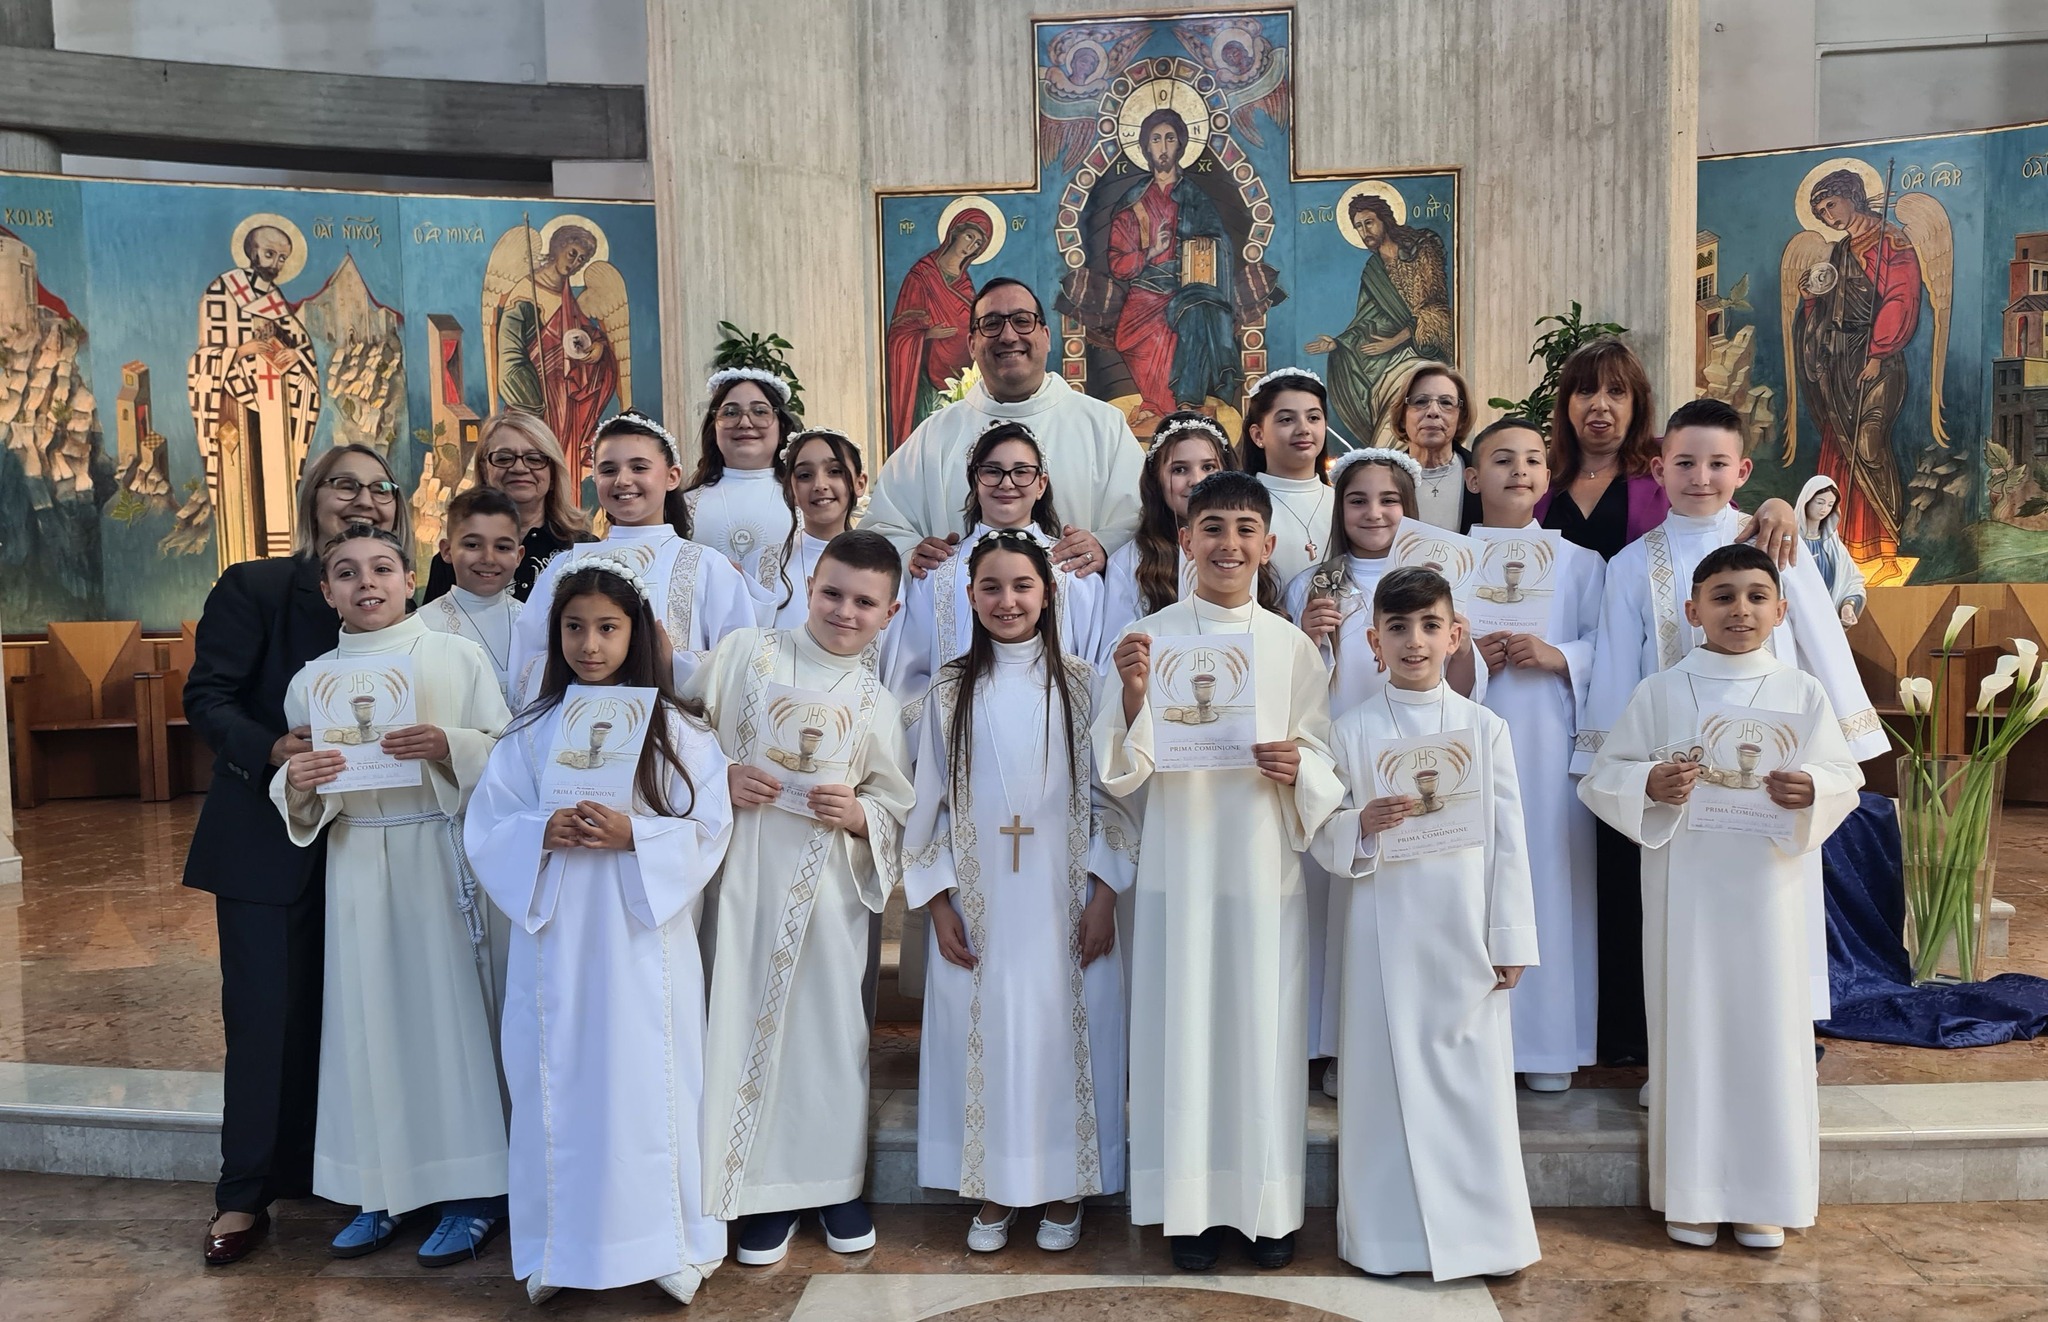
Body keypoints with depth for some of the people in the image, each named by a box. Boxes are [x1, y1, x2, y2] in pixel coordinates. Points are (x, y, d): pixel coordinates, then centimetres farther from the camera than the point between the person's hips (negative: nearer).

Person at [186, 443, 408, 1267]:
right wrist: (272, 753, -27)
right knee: (266, 1012, 0)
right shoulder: (253, 588, -5)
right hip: (266, 838, -3)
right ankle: (245, 1195, 14)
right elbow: (207, 697, -11)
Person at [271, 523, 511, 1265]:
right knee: (369, 1015, 6)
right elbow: (301, 804, 9)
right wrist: (297, 785, -13)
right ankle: (385, 1189, 21)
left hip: (442, 858, -3)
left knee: (450, 1008, 0)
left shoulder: (459, 658, 0)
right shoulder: (311, 681, 8)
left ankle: (474, 1193, 12)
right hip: (356, 865, 3)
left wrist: (447, 746, -21)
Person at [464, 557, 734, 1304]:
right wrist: (544, 835, -15)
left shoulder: (677, 728, -2)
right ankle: (559, 1248, 23)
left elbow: (709, 831, -5)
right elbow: (487, 831, 3)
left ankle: (666, 1242, 19)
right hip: (557, 941, 2)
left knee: (648, 1084, 4)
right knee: (561, 1086, 8)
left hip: (646, 939, -2)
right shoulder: (531, 732, 5)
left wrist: (634, 836, -19)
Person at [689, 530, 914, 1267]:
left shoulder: (877, 705, 7)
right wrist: (718, 778, -11)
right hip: (742, 874, -1)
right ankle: (761, 1189, 18)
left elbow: (896, 806, 7)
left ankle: (835, 1182, 24)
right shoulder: (745, 654, 4)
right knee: (746, 1018, 2)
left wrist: (857, 814, -13)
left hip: (826, 883, 1)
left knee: (831, 1023, 6)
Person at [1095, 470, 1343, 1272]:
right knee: (1183, 1026, 4)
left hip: (1267, 869, 1)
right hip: (1180, 867, -1)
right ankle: (1193, 1206, 21)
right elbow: (1120, 776, -4)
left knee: (1266, 1027, 7)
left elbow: (1326, 764, 8)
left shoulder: (1293, 647, 4)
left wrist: (1300, 769, -14)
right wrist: (1133, 694, -21)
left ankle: (1268, 1206, 24)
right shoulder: (1148, 639, -1)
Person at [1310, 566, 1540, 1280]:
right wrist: (1362, 826, -20)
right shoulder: (1351, 730, 2)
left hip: (1466, 928, 1)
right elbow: (1324, 836, 2)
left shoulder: (1484, 727, 4)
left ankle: (1486, 1233, 20)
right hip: (1385, 930, 0)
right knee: (1388, 1073, 4)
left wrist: (1511, 939, 0)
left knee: (1476, 1074, 4)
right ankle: (1390, 1235, 19)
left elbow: (1508, 839, 4)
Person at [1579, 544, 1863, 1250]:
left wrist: (1809, 791, -16)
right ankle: (1691, 1193, 16)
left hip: (1770, 882, 1)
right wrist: (1650, 786, -18)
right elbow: (1602, 778, 1)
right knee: (1689, 1026, 4)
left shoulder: (1803, 692, 6)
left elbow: (1846, 774, 5)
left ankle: (1765, 1197, 20)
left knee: (1769, 1028, 5)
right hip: (1684, 885, -1)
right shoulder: (1658, 692, 2)